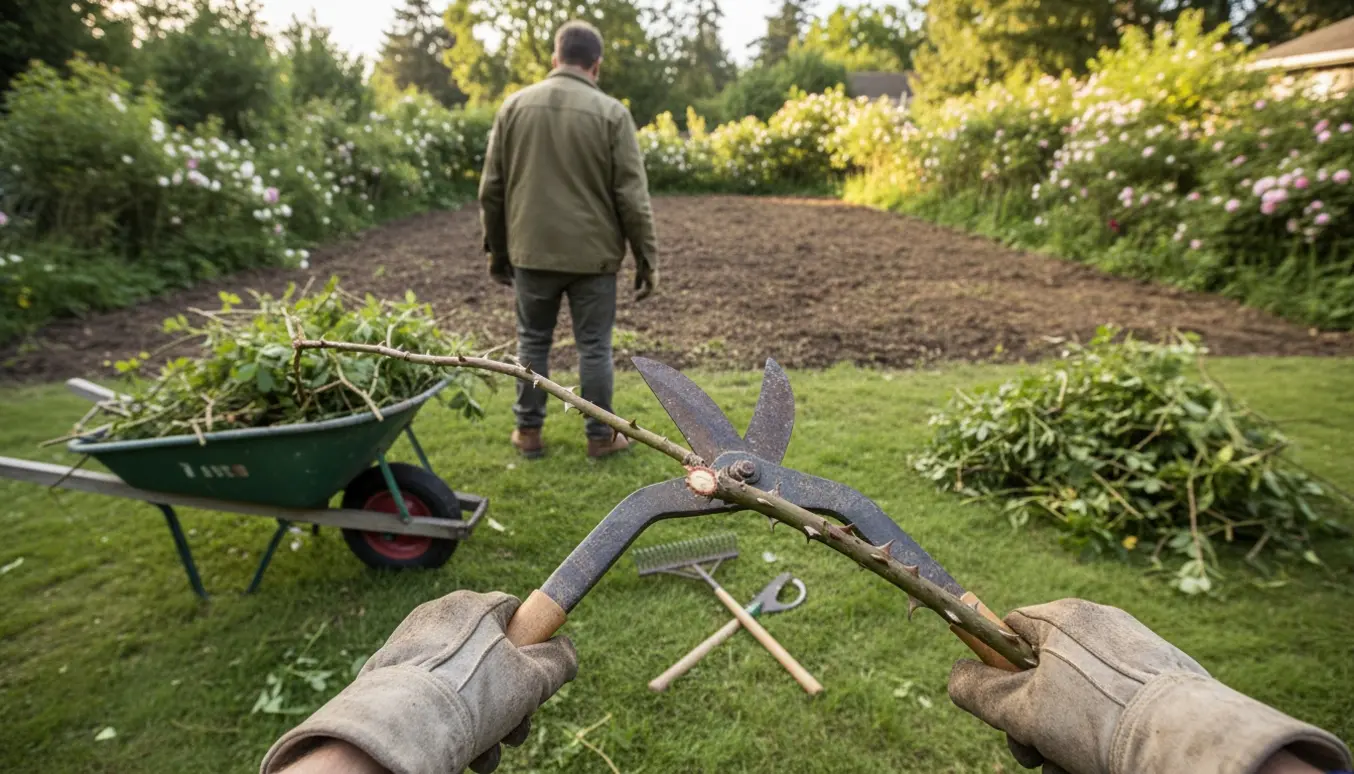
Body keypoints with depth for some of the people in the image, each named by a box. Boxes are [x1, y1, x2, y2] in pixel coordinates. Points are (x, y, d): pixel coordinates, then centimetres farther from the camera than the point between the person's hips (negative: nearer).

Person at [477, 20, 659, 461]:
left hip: (532, 251, 3)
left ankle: (529, 432, 22)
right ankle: (600, 436, 17)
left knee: (533, 341, 14)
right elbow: (632, 197, -8)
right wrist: (647, 259, -1)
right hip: (592, 254, -2)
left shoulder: (514, 106, 5)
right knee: (594, 346, 7)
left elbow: (492, 188, 7)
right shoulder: (611, 113, -5)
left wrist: (497, 250, 16)